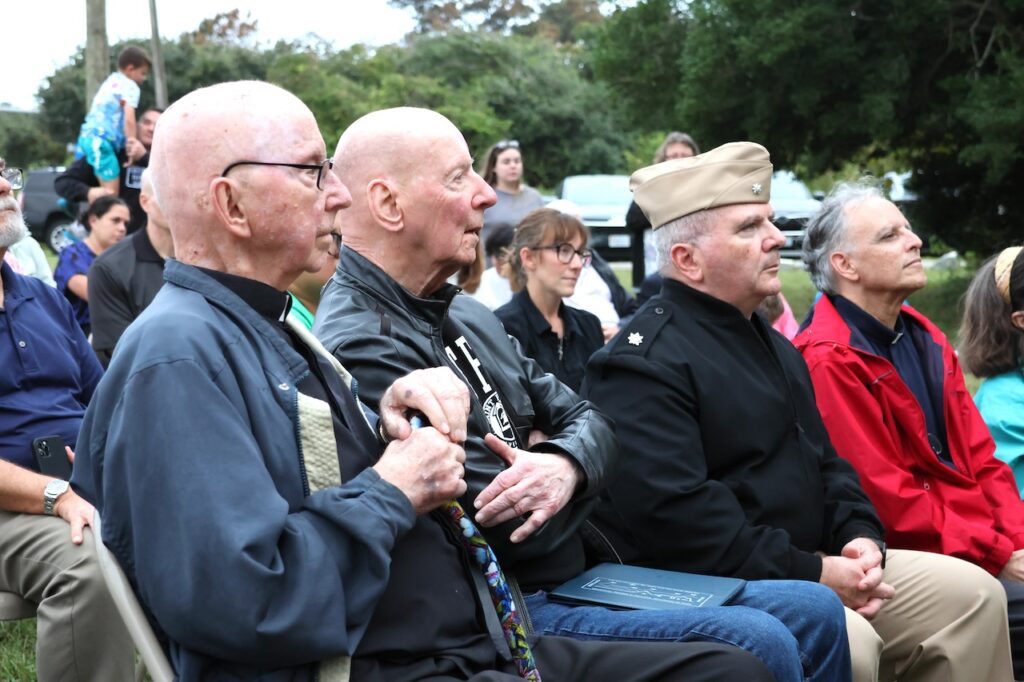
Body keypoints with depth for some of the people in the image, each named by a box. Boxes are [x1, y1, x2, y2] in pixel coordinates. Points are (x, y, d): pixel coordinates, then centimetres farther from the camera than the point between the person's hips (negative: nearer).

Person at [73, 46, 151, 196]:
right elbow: (129, 120, -15)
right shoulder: (130, 86, -3)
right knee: (111, 193, -14)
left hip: (87, 135, 9)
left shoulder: (111, 80, 23)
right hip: (101, 140, -9)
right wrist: (132, 144, -12)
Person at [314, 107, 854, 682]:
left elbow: (588, 422, 10)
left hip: (576, 575, 10)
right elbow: (498, 525, -24)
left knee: (815, 611, 6)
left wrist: (565, 465, -13)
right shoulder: (361, 348, -20)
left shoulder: (468, 316, 13)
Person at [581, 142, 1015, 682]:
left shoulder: (774, 347, 17)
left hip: (809, 562, 10)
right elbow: (672, 512, -27)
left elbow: (824, 461, 21)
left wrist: (859, 535, -1)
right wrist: (812, 575, -23)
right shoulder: (644, 363, -17)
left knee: (973, 593, 5)